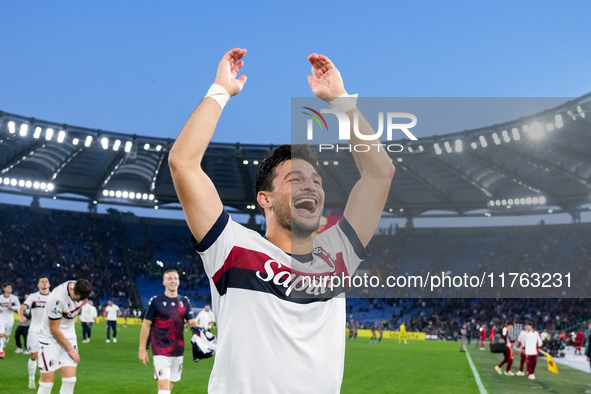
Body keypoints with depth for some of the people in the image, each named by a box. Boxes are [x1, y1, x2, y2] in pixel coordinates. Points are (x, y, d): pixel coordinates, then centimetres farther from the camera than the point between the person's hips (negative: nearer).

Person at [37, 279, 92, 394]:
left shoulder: (81, 289, -10)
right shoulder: (56, 298, -30)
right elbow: (54, 329, -20)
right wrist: (70, 349, -12)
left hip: (69, 336, 6)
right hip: (50, 337, -6)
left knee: (70, 379, -5)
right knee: (48, 380, -7)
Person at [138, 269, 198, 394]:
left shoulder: (185, 302, 8)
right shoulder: (156, 301, -4)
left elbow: (192, 322, 1)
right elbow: (146, 325, -2)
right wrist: (142, 349, -4)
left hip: (178, 350, 5)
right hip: (161, 350, -5)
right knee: (164, 384, -14)